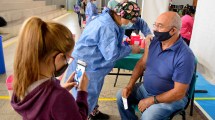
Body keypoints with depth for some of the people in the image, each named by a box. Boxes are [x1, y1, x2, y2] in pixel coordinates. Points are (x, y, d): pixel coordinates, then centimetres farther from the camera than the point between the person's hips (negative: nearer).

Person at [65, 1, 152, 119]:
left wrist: (148, 34, -2)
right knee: (87, 95, 2)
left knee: (94, 91, 26)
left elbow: (139, 22, 12)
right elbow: (111, 54, -30)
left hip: (93, 63, 10)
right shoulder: (107, 27, -31)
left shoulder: (115, 18, 0)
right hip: (86, 65, -10)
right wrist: (130, 48, -18)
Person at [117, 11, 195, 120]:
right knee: (121, 96, 2)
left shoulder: (185, 56, -28)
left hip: (170, 97, -6)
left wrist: (152, 100, -19)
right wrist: (130, 85, -6)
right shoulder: (154, 41, -9)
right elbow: (142, 63, 3)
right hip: (145, 88, 6)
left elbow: (179, 93, -24)